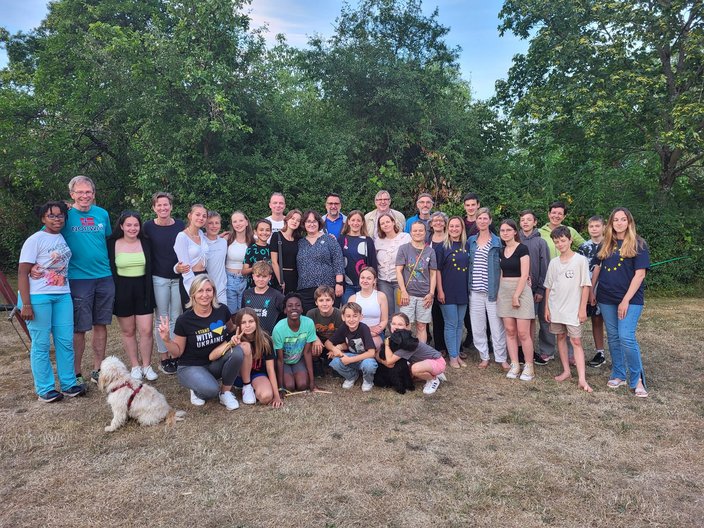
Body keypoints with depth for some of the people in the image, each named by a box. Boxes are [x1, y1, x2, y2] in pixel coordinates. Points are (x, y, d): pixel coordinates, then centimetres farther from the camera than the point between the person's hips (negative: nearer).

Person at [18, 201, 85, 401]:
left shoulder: (64, 237, 8)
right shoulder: (35, 240, -7)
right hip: (38, 297, -5)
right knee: (41, 344, 2)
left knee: (66, 341, 7)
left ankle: (69, 384, 18)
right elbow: (22, 273, -9)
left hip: (62, 296, 5)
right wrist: (26, 304, -14)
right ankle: (45, 389, 12)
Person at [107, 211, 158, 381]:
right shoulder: (112, 244, -2)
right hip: (122, 291, -1)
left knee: (146, 330, -2)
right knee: (128, 331, 8)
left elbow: (151, 269, 9)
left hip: (142, 290, 1)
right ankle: (135, 366, 21)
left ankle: (146, 366, 13)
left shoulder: (146, 243, 3)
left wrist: (149, 292, 4)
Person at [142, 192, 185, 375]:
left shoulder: (180, 226, 4)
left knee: (176, 317, 7)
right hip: (159, 279, -2)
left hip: (178, 278, 2)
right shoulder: (148, 227, -2)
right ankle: (163, 358, 11)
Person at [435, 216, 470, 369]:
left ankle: (457, 354, 22)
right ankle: (452, 356, 10)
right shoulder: (442, 246, -5)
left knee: (459, 324, 12)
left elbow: (470, 267, 15)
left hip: (463, 291, 5)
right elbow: (437, 269, -8)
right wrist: (440, 290, -13)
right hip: (448, 292, -5)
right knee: (451, 325, 0)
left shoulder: (466, 246, 8)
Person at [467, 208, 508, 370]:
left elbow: (503, 266, 1)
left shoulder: (497, 241, 1)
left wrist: (500, 289, -6)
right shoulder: (471, 241, 10)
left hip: (492, 290, -3)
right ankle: (484, 357, 20)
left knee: (497, 326, 0)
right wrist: (467, 286, 4)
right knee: (477, 327, 7)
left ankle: (501, 358, 13)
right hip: (475, 291, 3)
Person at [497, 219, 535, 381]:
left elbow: (524, 275, -13)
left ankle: (529, 367, 5)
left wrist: (516, 296, -16)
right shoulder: (501, 251, 11)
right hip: (504, 292, 6)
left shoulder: (522, 249, -8)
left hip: (521, 290, -6)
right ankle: (514, 365, 12)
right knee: (509, 331, 5)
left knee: (523, 332, -6)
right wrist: (499, 294, 8)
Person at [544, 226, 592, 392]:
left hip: (573, 309, -4)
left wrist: (582, 308, -9)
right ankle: (566, 371, 23)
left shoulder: (580, 260, -6)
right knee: (560, 338, 12)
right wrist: (547, 308, 8)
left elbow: (585, 285, -6)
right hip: (556, 308, 5)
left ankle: (582, 379, -6)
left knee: (576, 342, -5)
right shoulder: (553, 263, 6)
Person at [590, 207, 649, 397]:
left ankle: (637, 379, 2)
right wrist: (591, 291, 12)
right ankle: (618, 375, 23)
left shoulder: (638, 244, -4)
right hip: (606, 298, 5)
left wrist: (626, 300, -15)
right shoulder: (605, 244, 10)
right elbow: (597, 268, 16)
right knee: (613, 337, 10)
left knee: (626, 337, -13)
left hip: (630, 298, -5)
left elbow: (640, 274, -10)